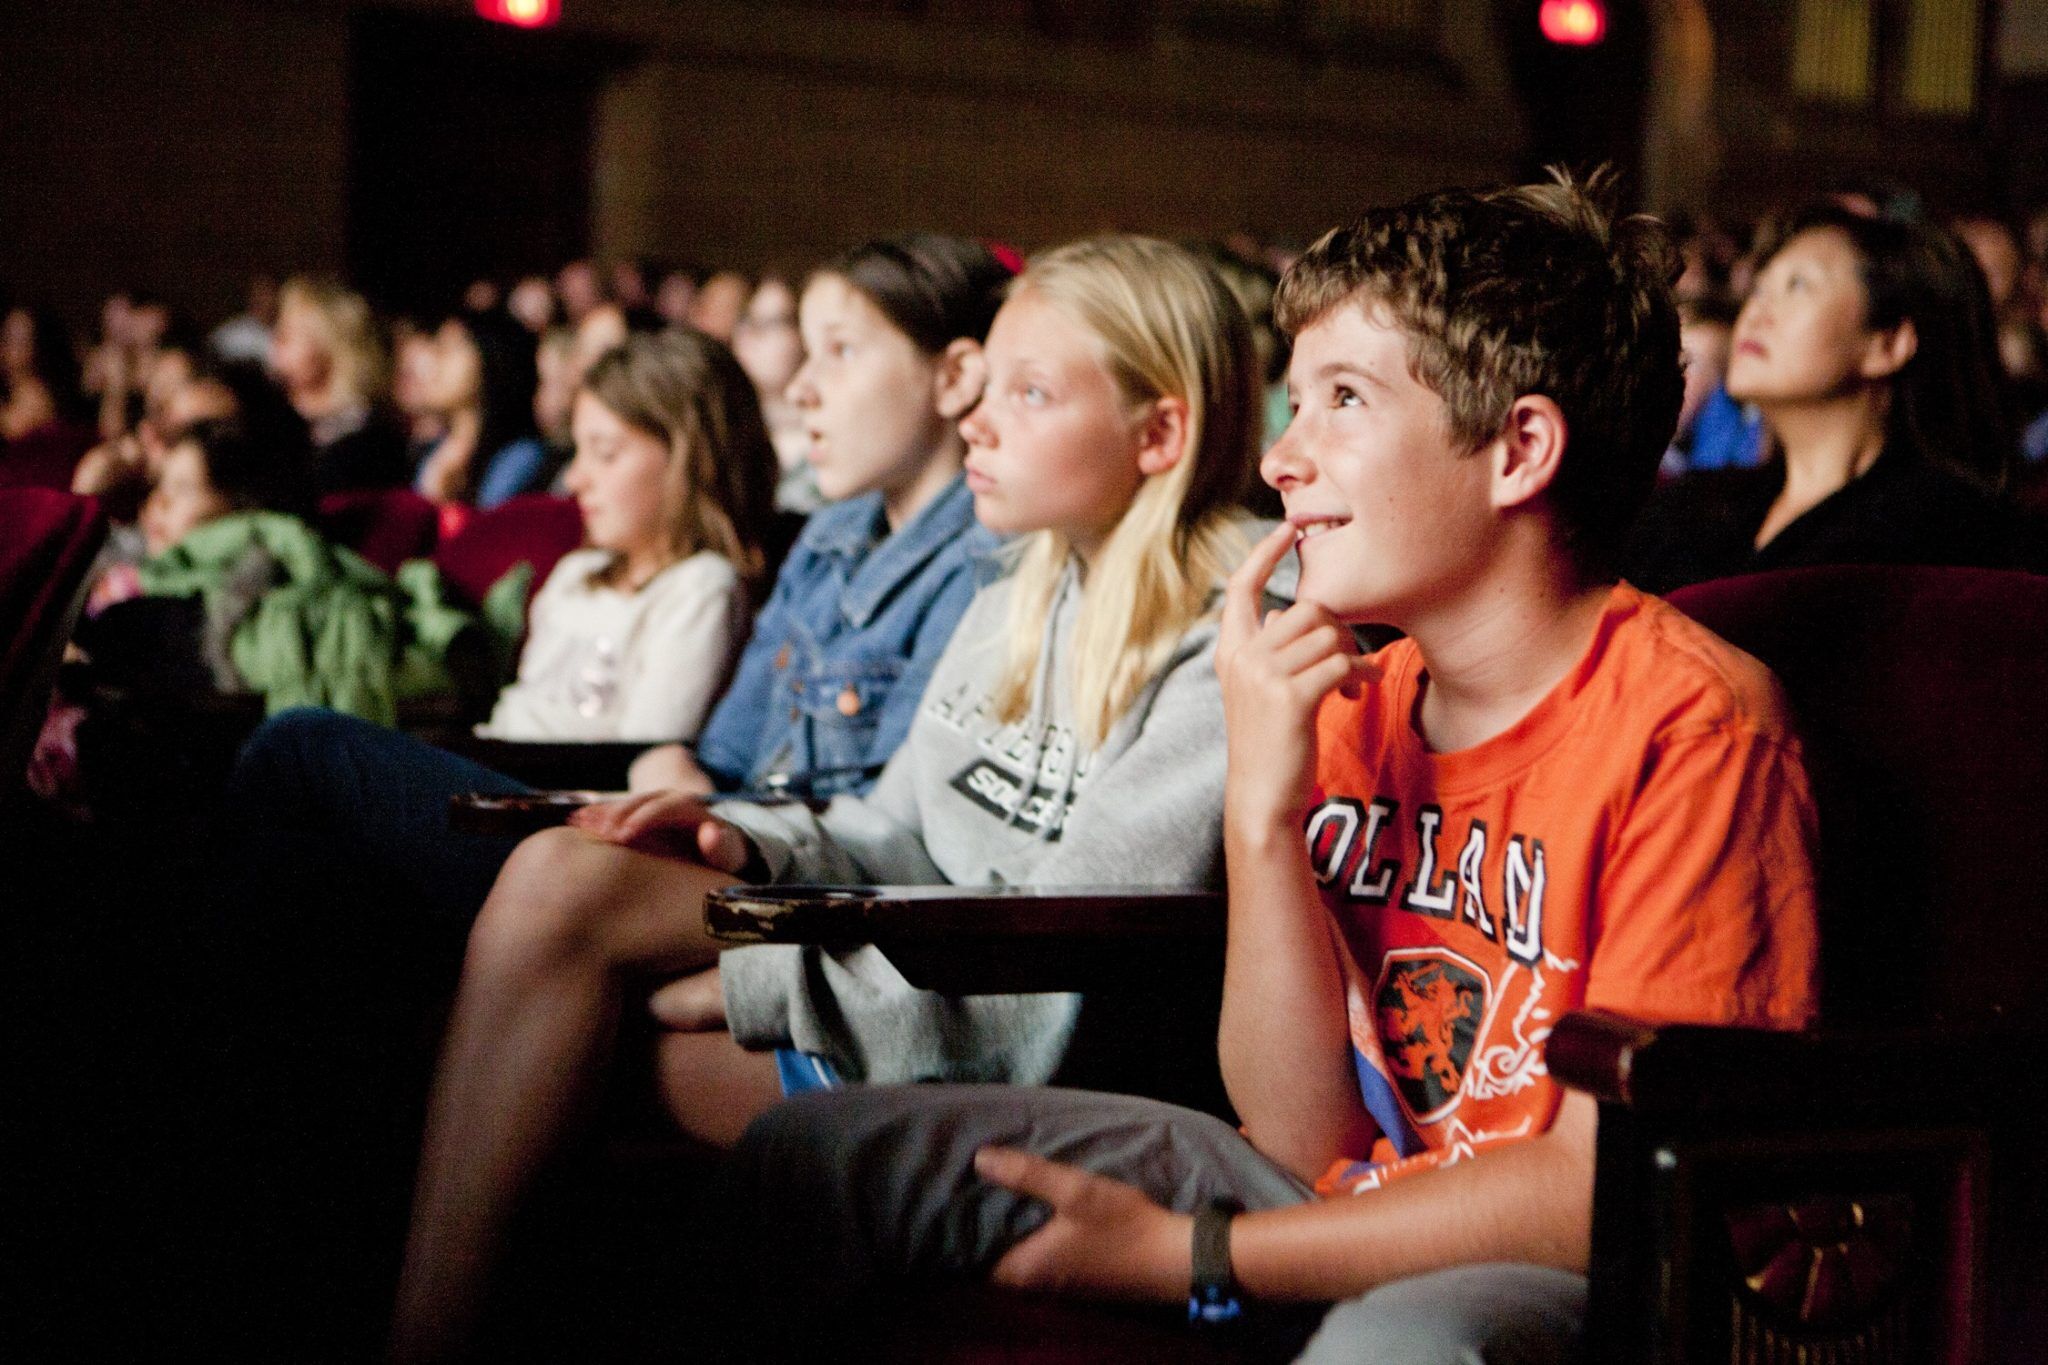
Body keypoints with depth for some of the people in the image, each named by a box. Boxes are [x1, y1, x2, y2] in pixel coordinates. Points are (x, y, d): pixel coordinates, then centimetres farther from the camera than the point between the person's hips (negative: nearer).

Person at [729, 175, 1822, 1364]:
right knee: (812, 1153, 3)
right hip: (1359, 1221, 7)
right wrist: (1261, 808, -14)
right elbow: (1310, 1137, -1)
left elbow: (1602, 1187, -19)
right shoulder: (1357, 705, 4)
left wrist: (1188, 1254, -16)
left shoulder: (1693, 722, -16)